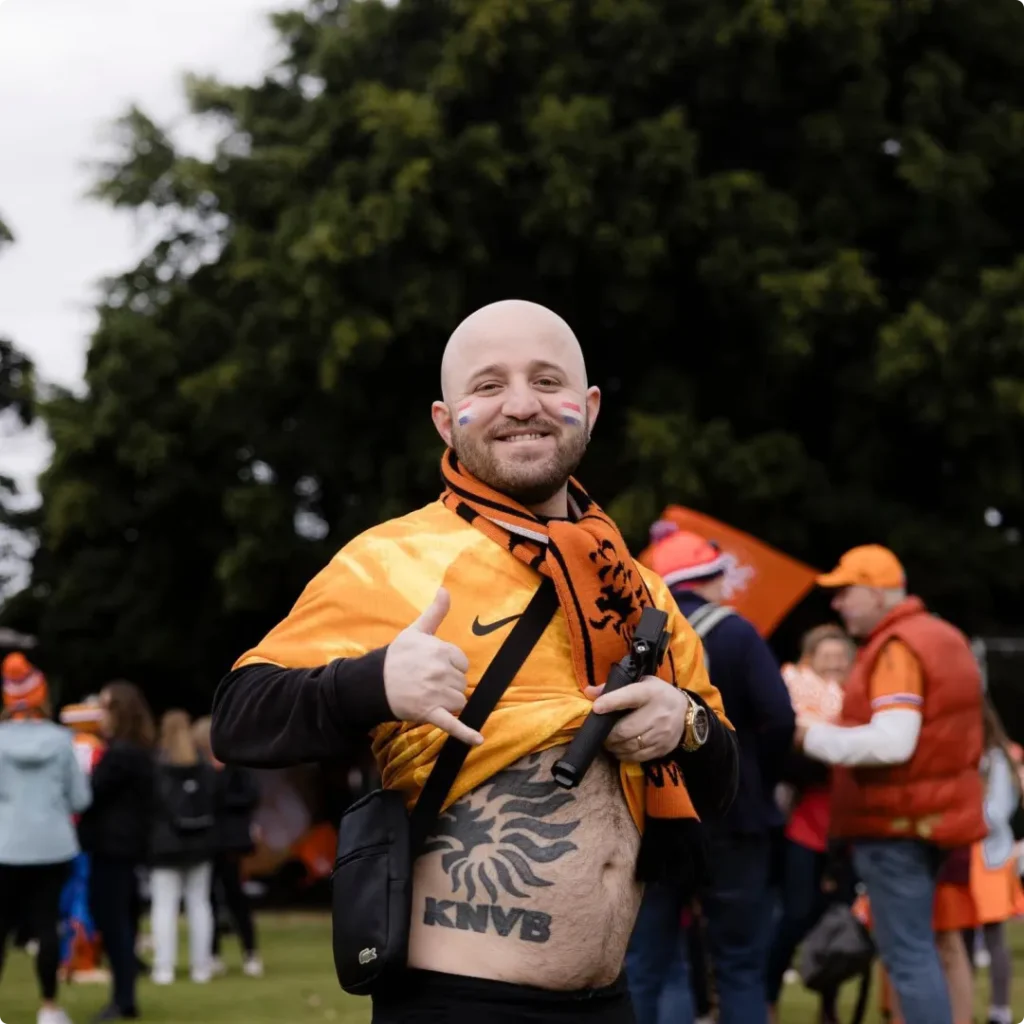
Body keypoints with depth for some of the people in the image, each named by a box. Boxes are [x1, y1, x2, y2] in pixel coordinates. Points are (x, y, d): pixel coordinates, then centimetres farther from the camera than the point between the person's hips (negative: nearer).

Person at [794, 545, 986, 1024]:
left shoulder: (897, 648, -17)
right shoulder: (943, 637, 14)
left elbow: (891, 742, -27)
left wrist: (812, 737, -17)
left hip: (896, 822, -10)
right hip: (935, 814, 10)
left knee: (906, 954, -7)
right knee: (918, 948, 18)